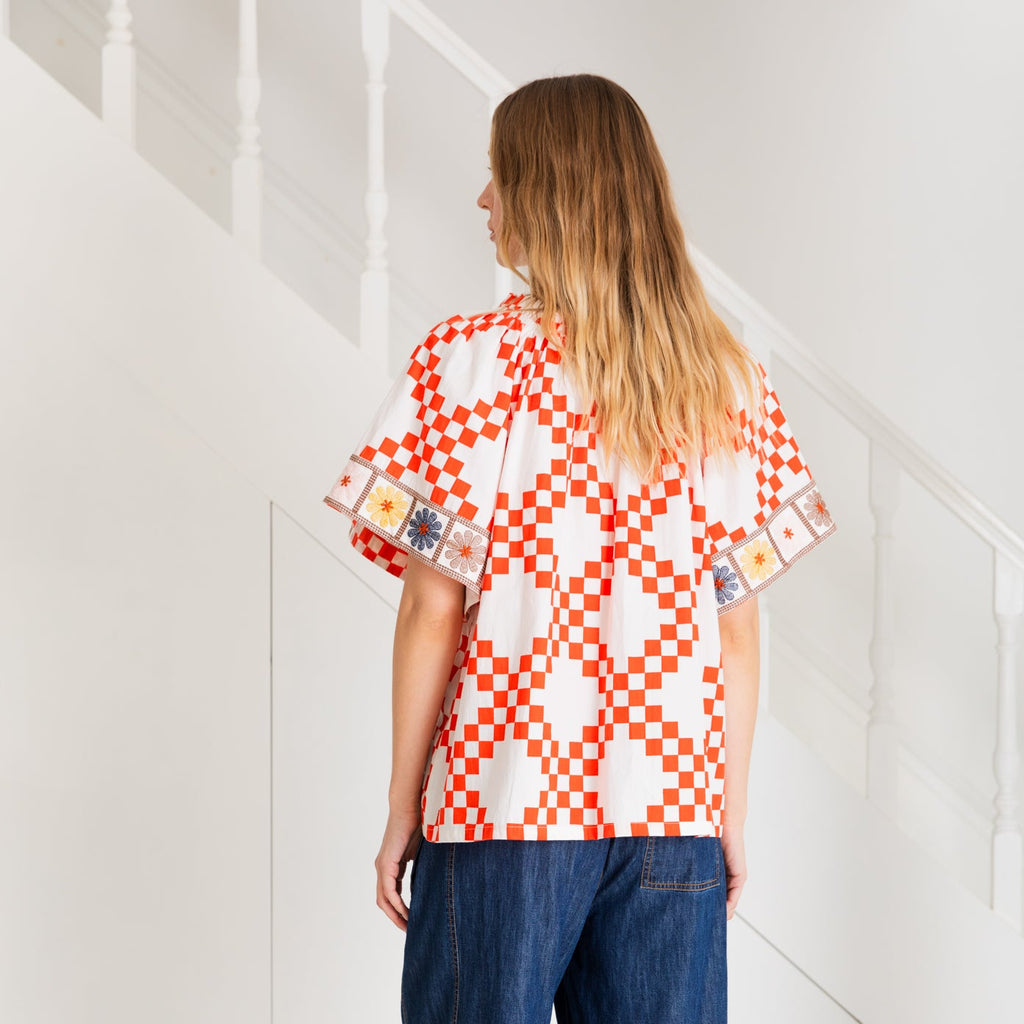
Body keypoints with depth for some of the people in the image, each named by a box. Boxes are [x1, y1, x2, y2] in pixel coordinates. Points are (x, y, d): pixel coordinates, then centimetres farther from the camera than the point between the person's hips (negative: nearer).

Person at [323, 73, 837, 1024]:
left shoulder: (468, 359, -7)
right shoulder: (730, 383, 4)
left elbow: (432, 611, -7)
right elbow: (737, 627, 5)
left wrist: (402, 811, 0)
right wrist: (730, 814, 12)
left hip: (505, 803, -3)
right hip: (673, 805, 3)